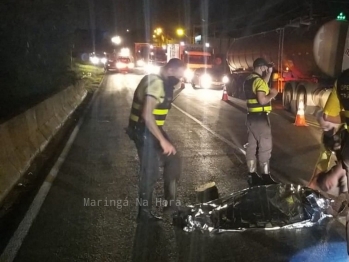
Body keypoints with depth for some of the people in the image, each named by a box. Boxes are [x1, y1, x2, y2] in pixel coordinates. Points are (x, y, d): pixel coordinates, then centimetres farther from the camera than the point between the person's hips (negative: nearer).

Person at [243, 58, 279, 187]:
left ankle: (252, 175, 19)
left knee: (252, 146, 12)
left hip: (251, 117, 9)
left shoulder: (248, 80, 12)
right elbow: (262, 100, -26)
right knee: (264, 147, -2)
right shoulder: (259, 80, -17)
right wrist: (272, 94, -9)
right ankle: (265, 176, 4)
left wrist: (269, 74, 19)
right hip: (260, 118, -9)